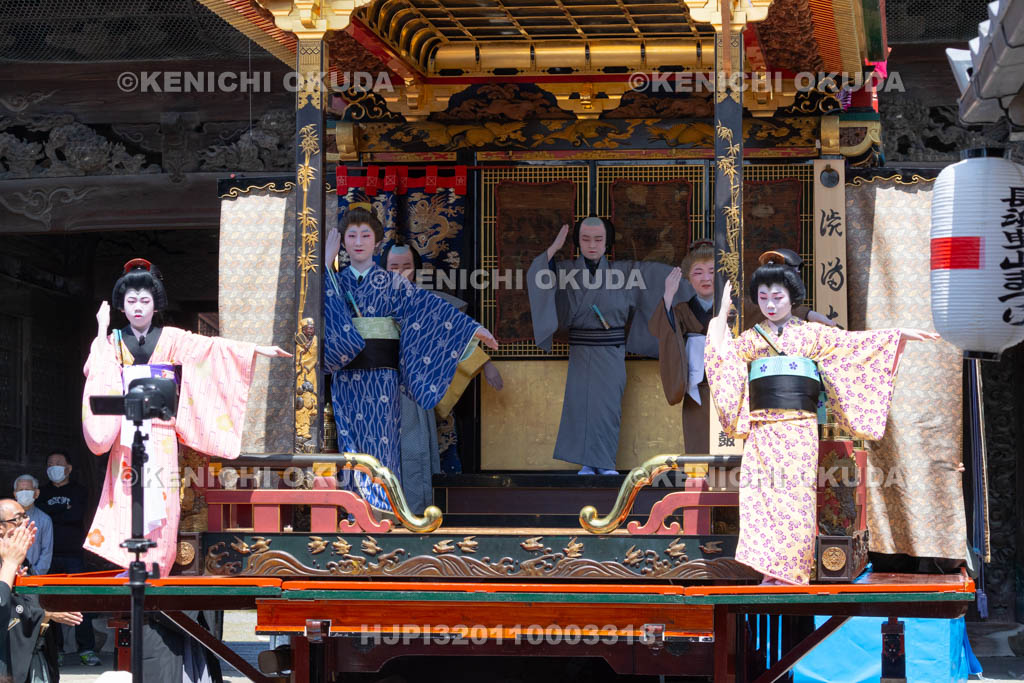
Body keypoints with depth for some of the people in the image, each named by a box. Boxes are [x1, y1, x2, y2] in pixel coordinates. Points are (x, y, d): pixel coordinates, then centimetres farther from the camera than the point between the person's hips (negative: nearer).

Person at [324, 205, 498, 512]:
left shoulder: (391, 283, 5)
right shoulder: (334, 281, 8)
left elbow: (430, 306, 0)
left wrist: (474, 328, -6)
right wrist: (327, 261, -14)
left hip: (382, 375, -1)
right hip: (346, 377, 1)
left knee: (382, 439, -3)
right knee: (352, 443, 0)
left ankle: (385, 509, 1)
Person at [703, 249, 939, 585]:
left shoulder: (811, 334, 10)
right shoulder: (751, 339, 15)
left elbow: (854, 342, 7)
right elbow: (719, 353, 3)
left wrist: (901, 334, 0)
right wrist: (722, 311, 7)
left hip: (799, 430, -1)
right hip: (762, 431, 2)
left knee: (795, 495, -7)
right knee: (760, 495, -8)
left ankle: (787, 576, -4)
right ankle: (770, 572, -6)